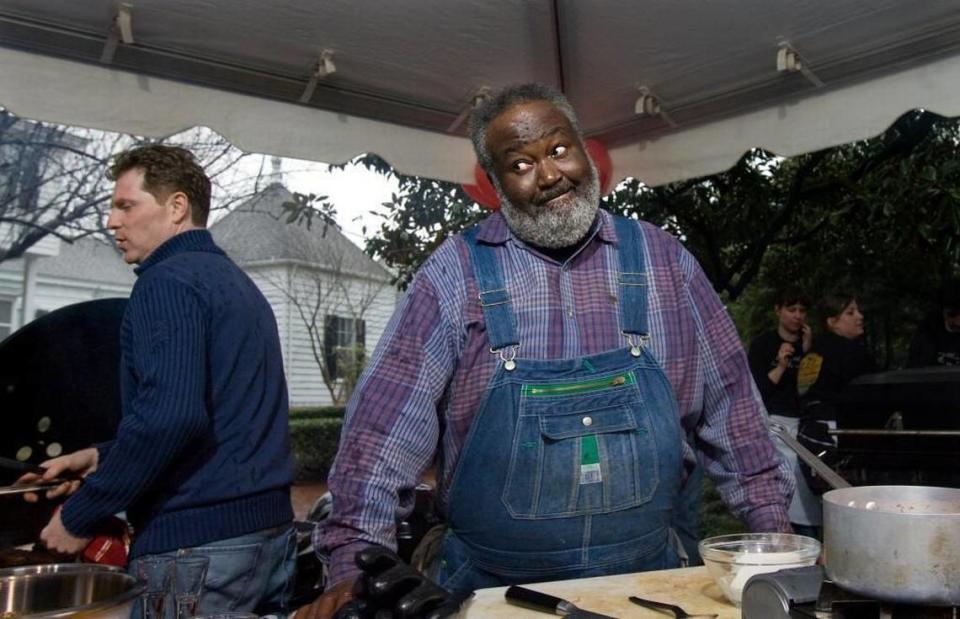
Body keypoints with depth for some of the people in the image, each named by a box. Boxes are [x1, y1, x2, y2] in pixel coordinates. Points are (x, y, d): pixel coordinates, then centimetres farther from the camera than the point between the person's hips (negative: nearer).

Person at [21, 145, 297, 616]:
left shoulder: (168, 281, -11)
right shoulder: (236, 282, 17)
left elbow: (169, 415, -24)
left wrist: (78, 517, -12)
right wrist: (103, 457, 19)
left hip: (199, 540, -9)